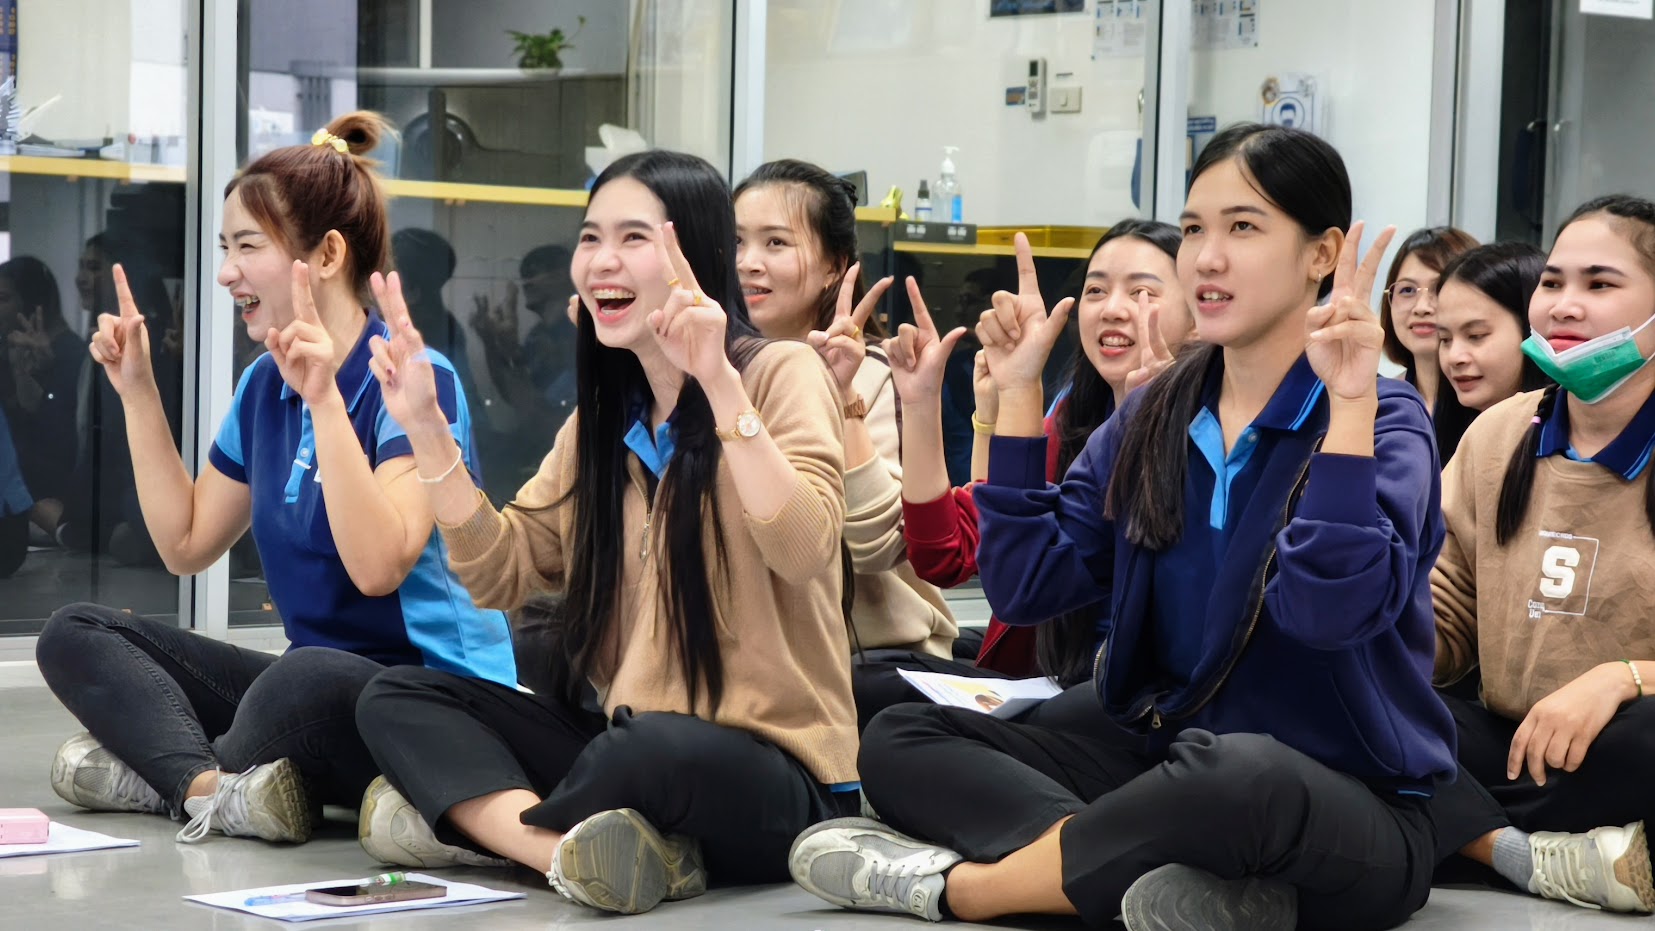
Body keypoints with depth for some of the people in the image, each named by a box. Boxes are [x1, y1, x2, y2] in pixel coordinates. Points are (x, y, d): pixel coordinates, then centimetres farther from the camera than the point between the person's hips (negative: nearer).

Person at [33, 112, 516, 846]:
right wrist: (138, 392, 12)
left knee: (309, 678, -41)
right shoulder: (264, 384, 10)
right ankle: (214, 787, -26)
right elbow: (187, 544, 17)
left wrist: (324, 401, -28)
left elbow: (377, 566, -26)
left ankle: (160, 772, -12)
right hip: (316, 682, 8)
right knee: (75, 634, -1)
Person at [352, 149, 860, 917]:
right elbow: (501, 574, 9)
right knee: (396, 700, -7)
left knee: (654, 750, -40)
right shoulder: (602, 413, 13)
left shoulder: (782, 375, -7)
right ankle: (575, 850, -30)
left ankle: (471, 818, -12)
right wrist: (425, 427, 0)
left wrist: (719, 383, -30)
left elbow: (802, 551, -24)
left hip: (768, 774, -7)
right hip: (621, 733, 7)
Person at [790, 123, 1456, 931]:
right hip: (1173, 771, 6)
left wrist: (1351, 405, -31)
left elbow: (1328, 610, -27)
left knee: (1238, 773, -41)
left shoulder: (1381, 422, -9)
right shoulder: (1150, 418, 9)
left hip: (1351, 813, -6)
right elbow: (1027, 587, 2)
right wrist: (1018, 394, 0)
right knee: (900, 740, -6)